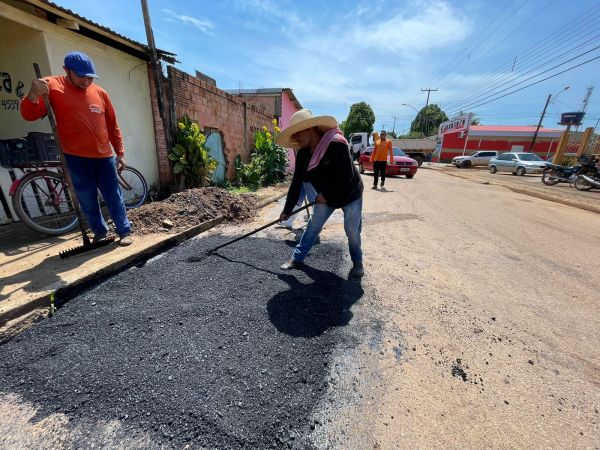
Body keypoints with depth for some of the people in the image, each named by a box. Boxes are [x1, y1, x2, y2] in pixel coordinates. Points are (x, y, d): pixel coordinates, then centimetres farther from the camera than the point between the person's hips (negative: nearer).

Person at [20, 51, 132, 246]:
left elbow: (112, 126, 10)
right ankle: (99, 231, 23)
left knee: (113, 196, 4)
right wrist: (33, 94, -25)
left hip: (104, 155, 1)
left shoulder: (100, 93, 7)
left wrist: (120, 153, 7)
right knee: (87, 199, 7)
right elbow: (29, 115, -4)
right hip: (75, 157, -1)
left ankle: (124, 231, 13)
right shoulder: (52, 86, 1)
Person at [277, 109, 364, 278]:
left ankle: (357, 262, 26)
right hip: (325, 197, 5)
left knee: (352, 232, 1)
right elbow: (296, 183, -6)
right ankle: (297, 258, 21)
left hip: (350, 194, -5)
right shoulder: (302, 154, -8)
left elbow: (347, 175, -31)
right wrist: (287, 210, -5)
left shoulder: (336, 144, -28)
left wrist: (326, 194, -24)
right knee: (312, 227, 7)